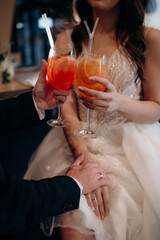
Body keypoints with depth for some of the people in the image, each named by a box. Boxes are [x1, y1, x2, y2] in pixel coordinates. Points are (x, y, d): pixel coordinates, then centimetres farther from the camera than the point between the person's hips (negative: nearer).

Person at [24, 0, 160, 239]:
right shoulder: (67, 40, 7)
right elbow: (67, 105, -2)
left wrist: (119, 102, -21)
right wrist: (85, 158, -18)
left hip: (130, 144, -1)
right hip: (81, 143, 1)